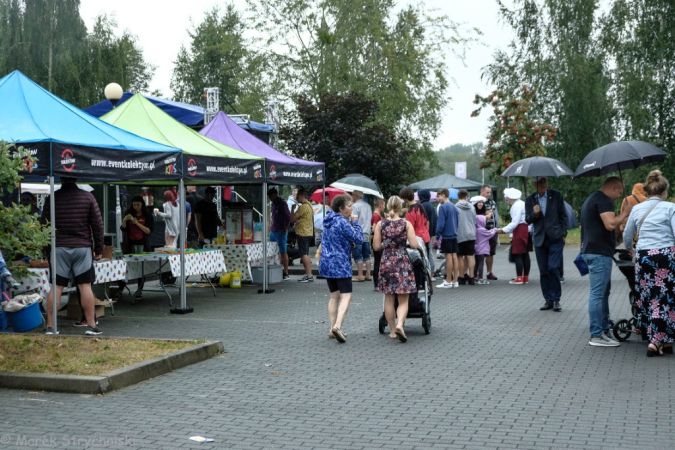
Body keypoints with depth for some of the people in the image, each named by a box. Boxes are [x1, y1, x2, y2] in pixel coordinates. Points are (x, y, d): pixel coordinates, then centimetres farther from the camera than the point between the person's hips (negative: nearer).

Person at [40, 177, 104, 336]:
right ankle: (91, 326, 3)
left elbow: (44, 226, 5)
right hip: (82, 247, -1)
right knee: (85, 285, 2)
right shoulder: (87, 197, 0)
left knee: (56, 287, 3)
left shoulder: (52, 198, 1)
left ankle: (50, 327, 3)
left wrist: (46, 249, 15)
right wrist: (99, 249, 7)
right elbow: (98, 224, 0)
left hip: (59, 248, 1)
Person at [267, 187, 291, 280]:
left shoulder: (282, 203, -10)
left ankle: (286, 274, -4)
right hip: (273, 231, 9)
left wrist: (285, 230, -16)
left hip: (280, 231, -9)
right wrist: (271, 227, 17)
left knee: (283, 252, -6)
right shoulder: (273, 204, 16)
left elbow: (288, 217, -14)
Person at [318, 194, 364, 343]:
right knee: (346, 296, -9)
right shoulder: (343, 223, -16)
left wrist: (351, 223, 9)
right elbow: (358, 239, -14)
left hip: (327, 264, 9)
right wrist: (355, 223, -4)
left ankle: (333, 329, 13)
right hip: (341, 265, -9)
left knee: (334, 296, 15)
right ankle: (337, 326, -25)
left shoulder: (329, 221, 11)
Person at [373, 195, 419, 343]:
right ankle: (399, 324, -21)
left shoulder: (380, 224, -1)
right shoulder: (406, 224, -5)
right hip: (403, 262, -2)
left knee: (389, 299, 11)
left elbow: (376, 246, 0)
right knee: (403, 300, 2)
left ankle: (392, 331, 17)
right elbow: (414, 245, -10)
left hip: (386, 263, 2)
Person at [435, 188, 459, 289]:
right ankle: (455, 281, 11)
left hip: (446, 236, -7)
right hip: (454, 235, 7)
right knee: (454, 257, 8)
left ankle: (448, 282, -1)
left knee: (449, 257, -5)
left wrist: (437, 236, -9)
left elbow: (441, 223, -16)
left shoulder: (443, 207, -12)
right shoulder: (454, 207, 11)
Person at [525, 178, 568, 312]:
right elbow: (527, 220, 7)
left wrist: (563, 234, -2)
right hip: (540, 239, 3)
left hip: (555, 238, -3)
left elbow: (563, 216, 5)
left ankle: (556, 299, -3)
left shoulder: (556, 195, 1)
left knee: (553, 268, -12)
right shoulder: (530, 199, 6)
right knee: (543, 271, 5)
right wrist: (534, 214, -15)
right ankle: (548, 300, 13)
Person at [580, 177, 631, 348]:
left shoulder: (592, 199, 20)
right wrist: (625, 212, -12)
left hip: (592, 250, 11)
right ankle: (596, 335, -6)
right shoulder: (603, 200, -13)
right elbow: (610, 224, -25)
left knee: (603, 292, 16)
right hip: (599, 253, -11)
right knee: (598, 294, -8)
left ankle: (604, 329, 22)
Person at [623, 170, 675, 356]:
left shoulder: (637, 209, 9)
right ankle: (656, 341, -3)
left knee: (649, 298, 10)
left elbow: (627, 235, 19)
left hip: (643, 257, 4)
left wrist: (630, 248, 38)